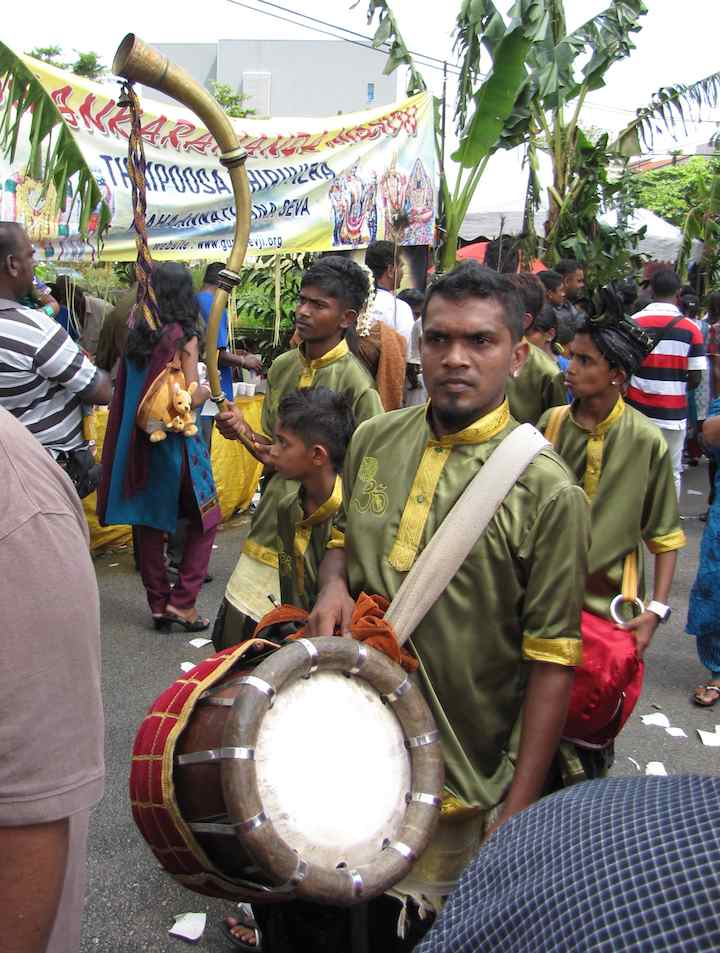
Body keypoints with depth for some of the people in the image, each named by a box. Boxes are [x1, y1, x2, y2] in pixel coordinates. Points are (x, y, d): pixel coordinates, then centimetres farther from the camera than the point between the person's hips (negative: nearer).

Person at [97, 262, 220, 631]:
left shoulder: (136, 333, 4)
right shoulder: (184, 337, -12)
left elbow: (126, 386, 10)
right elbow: (190, 398, -16)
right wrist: (207, 391, 4)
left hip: (137, 440, 6)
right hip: (174, 440, -5)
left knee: (149, 522, 12)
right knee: (205, 517, 9)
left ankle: (158, 604, 20)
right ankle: (182, 600, 4)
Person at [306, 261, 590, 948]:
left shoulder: (547, 491, -17)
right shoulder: (373, 440, -1)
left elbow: (551, 660, -14)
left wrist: (518, 811, -14)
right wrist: (334, 581, -6)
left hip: (461, 784, -4)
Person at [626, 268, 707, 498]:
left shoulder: (632, 322, -4)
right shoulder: (690, 329, -5)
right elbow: (695, 379, -4)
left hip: (637, 410, 1)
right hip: (672, 414, -1)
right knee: (671, 474, 11)